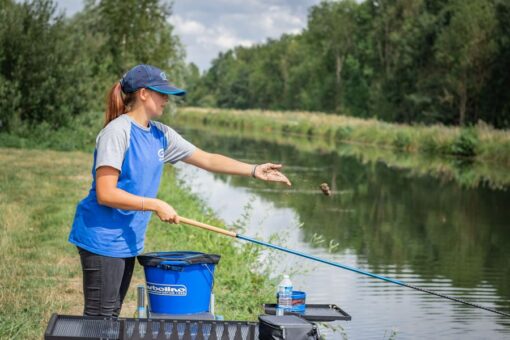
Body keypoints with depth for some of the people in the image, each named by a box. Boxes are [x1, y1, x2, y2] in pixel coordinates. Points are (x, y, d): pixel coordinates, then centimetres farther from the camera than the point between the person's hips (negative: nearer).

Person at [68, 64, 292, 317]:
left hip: (128, 240, 8)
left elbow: (207, 159, 12)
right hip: (103, 239, -8)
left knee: (112, 316, 13)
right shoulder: (117, 132, -16)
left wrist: (254, 170, 4)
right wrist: (156, 206, -19)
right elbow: (105, 194, -21)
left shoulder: (160, 135, 8)